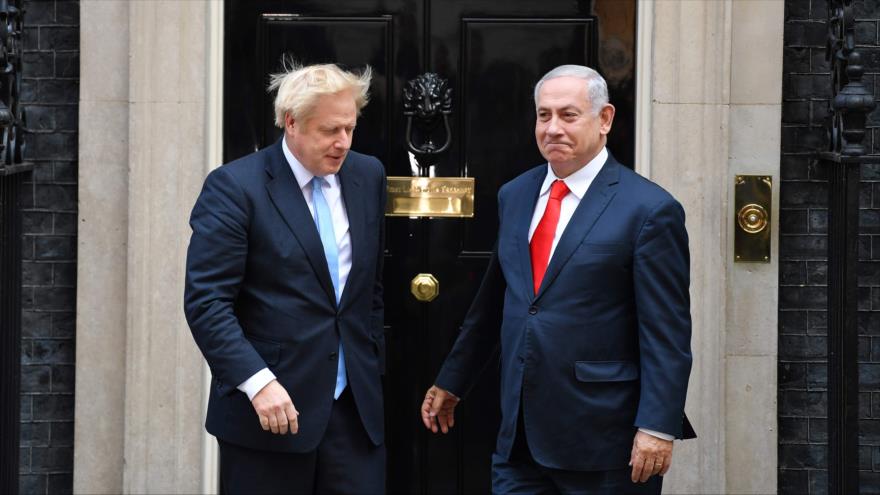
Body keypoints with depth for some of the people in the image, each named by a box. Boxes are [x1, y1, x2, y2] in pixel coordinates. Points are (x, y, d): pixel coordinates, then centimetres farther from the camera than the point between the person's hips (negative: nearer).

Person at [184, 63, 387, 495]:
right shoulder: (235, 186, -8)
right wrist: (257, 382, -21)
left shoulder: (368, 176, 9)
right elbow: (206, 301, -13)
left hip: (356, 407, 5)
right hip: (269, 409, -4)